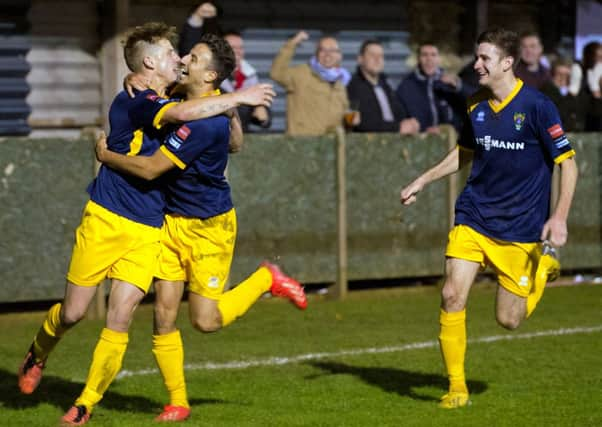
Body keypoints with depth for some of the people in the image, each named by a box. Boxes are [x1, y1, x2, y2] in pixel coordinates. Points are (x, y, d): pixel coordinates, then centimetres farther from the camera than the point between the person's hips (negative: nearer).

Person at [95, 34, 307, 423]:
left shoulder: (205, 123, -27)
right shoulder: (186, 99, 1)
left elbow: (150, 168, -27)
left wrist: (106, 155, -13)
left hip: (209, 226, -8)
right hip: (173, 220, 8)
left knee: (206, 321, -3)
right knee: (164, 315, 0)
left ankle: (266, 279, 20)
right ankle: (177, 403, 9)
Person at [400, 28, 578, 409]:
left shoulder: (537, 106, -14)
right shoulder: (477, 105, 3)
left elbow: (568, 162, -10)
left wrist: (559, 218, -19)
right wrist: (422, 182, 14)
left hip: (519, 229, -4)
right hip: (473, 217, 4)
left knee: (509, 319, 1)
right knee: (452, 295, -12)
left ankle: (545, 265, 31)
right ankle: (457, 387, 0)